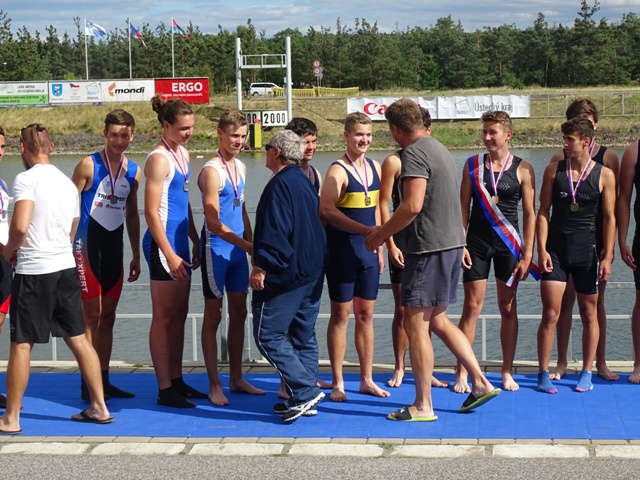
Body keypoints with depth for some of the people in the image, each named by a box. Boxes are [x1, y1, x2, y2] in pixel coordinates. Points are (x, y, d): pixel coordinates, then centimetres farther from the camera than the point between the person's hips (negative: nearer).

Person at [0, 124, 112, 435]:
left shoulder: (26, 179, -11)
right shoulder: (68, 183, 12)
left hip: (33, 272, -7)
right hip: (65, 268, 7)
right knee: (79, 338, 12)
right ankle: (99, 407, 15)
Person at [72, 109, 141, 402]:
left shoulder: (133, 171, 8)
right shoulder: (88, 166, -8)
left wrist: (136, 255, 16)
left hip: (114, 246, 6)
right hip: (88, 244, -6)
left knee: (108, 315, 9)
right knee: (92, 314, -6)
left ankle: (103, 380, 16)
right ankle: (87, 384, -1)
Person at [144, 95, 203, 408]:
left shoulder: (182, 153, 13)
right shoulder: (159, 159, -14)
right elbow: (151, 212, -17)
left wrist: (195, 242, 19)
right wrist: (169, 254, -19)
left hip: (180, 242, 9)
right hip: (163, 244, -9)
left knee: (180, 314, 13)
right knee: (164, 317, -3)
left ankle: (176, 380, 21)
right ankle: (165, 389, 3)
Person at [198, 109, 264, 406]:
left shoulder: (240, 167, 11)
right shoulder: (212, 171, -14)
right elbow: (213, 222, -19)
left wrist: (252, 243, 16)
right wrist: (247, 245, -22)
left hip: (238, 250, 8)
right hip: (216, 249, -8)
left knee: (239, 313, 12)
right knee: (213, 316, 0)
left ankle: (236, 379, 22)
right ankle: (214, 385, 6)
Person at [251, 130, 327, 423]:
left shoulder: (280, 184, -15)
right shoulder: (304, 181, 15)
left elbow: (275, 230, -23)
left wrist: (262, 266, -20)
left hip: (286, 273, -10)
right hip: (312, 271, 10)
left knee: (268, 335, -4)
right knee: (304, 335, 13)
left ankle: (304, 391, -10)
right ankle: (304, 398, 15)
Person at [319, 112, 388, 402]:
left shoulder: (375, 168, 11)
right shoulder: (338, 171, -11)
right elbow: (327, 209, -25)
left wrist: (379, 247, 15)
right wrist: (365, 230, -32)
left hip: (368, 252, 6)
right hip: (342, 254, -6)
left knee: (366, 314, 11)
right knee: (341, 315, 1)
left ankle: (367, 379, 19)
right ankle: (337, 383, 9)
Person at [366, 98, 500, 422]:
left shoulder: (414, 153, -14)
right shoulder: (438, 148, 17)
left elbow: (412, 206, -24)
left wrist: (380, 234, -10)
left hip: (429, 247, -10)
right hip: (451, 242, 10)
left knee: (415, 324, -2)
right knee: (436, 320, 17)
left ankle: (423, 405, 2)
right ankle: (480, 383, 16)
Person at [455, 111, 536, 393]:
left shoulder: (523, 169, -1)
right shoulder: (473, 165, 4)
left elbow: (530, 214, 0)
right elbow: (463, 207, 5)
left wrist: (527, 255, -4)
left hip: (508, 245, 0)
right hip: (476, 244, 1)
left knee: (508, 308, 5)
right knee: (471, 307, -1)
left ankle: (507, 372, 15)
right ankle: (462, 373, 2)